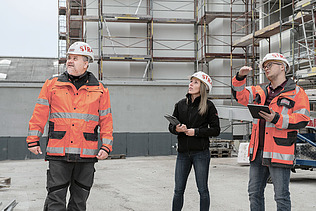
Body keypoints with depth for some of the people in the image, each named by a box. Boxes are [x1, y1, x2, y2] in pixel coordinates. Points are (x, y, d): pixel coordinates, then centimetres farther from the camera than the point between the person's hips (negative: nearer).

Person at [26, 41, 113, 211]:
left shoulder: (99, 90, 8)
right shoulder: (52, 85, 7)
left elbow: (106, 120, 8)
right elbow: (39, 114, 6)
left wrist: (106, 147, 0)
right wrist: (33, 140, 1)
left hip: (87, 155, 1)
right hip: (58, 153, -1)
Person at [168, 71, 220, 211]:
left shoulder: (208, 106, -2)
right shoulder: (180, 105, 9)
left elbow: (216, 130, -3)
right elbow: (171, 126, 13)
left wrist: (196, 132, -13)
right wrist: (177, 129, -10)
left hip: (201, 152, -3)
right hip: (183, 152, 3)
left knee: (203, 189, 4)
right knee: (178, 190, 6)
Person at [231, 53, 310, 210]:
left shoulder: (296, 92, -1)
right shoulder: (260, 91, 17)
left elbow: (302, 120, -8)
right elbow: (240, 95, 11)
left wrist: (277, 119, -19)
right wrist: (240, 77, -6)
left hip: (279, 154, -6)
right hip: (258, 152, 6)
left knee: (281, 196, -1)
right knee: (254, 192, 13)